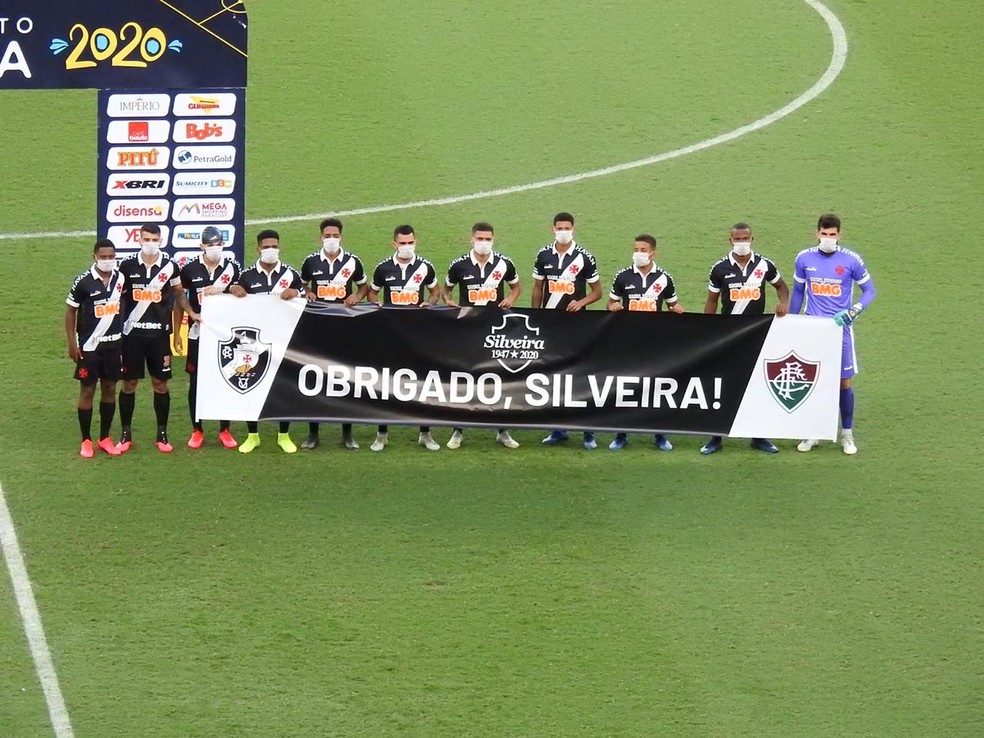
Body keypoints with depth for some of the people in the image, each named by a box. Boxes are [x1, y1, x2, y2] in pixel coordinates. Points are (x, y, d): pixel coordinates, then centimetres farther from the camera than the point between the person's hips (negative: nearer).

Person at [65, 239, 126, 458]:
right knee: (87, 390, 3)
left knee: (109, 390, 9)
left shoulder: (120, 278, 0)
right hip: (89, 346, -4)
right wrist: (72, 344, -9)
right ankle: (86, 441, 10)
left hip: (113, 344, 4)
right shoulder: (84, 281, -13)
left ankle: (105, 438, 19)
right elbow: (70, 311, -6)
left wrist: (123, 336, 9)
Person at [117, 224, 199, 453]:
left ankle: (162, 435, 14)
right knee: (129, 383, 5)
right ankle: (126, 434, 14)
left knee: (160, 383, 4)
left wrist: (191, 312, 0)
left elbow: (179, 293, 14)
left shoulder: (169, 266, -1)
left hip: (159, 333, 0)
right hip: (132, 333, 0)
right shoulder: (127, 266, -2)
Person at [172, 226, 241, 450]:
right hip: (198, 333, 0)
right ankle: (197, 430, 15)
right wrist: (176, 332, 6)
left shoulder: (233, 268, -1)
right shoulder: (189, 269, -2)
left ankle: (225, 430, 16)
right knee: (196, 382, 3)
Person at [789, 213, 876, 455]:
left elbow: (869, 290, 1)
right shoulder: (804, 258, 0)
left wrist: (852, 312, -16)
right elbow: (798, 292, 12)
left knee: (844, 382, 2)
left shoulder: (851, 260, -7)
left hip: (840, 328, -2)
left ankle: (847, 435, 15)